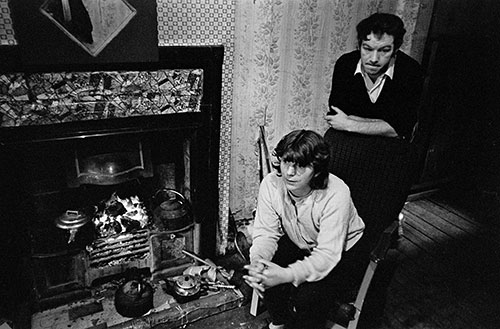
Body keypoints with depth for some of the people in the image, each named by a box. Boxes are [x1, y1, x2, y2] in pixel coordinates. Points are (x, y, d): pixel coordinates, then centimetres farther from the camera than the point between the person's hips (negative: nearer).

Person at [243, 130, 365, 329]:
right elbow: (266, 232, -16)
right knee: (264, 276, -17)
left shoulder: (336, 195, -35)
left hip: (341, 251, -4)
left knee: (306, 299, -24)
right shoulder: (271, 184, -21)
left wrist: (287, 275, -49)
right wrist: (257, 260, -37)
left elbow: (328, 255, -35)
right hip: (298, 244, 4)